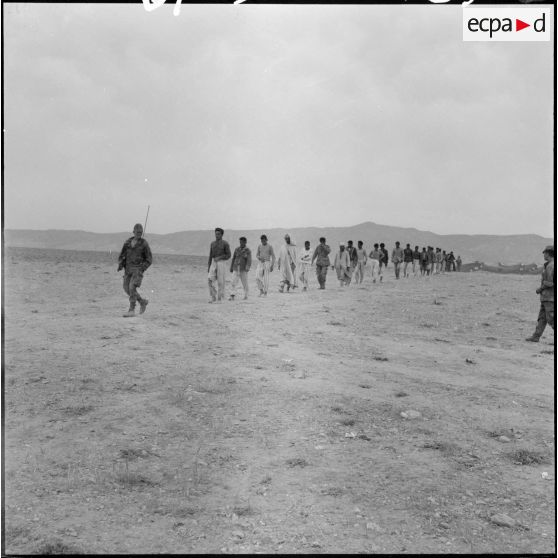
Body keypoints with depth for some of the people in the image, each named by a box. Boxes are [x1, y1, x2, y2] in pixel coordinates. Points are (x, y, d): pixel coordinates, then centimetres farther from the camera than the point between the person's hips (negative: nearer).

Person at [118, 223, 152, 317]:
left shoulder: (144, 244, -5)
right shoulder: (127, 242, 8)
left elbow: (149, 260, -4)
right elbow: (121, 256, 14)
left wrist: (141, 269, -17)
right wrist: (120, 266, -7)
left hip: (138, 269, -6)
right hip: (128, 269, 6)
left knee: (132, 288, -19)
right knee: (127, 289, 3)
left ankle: (131, 311, -14)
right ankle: (143, 301, 26)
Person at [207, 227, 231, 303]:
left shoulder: (225, 243, -4)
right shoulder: (212, 243, 13)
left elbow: (228, 256, -6)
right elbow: (210, 256, 15)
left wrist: (219, 258, -19)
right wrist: (208, 267, 10)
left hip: (222, 264, -4)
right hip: (214, 264, 4)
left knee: (220, 282, -3)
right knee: (210, 280, -11)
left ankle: (219, 299, 7)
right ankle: (213, 297, 0)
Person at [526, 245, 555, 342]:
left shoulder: (550, 266, -17)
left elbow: (549, 283, -22)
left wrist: (540, 289, -6)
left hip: (549, 297, -10)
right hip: (547, 297, 10)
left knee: (551, 319, -8)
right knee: (542, 317, 9)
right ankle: (536, 337, 11)